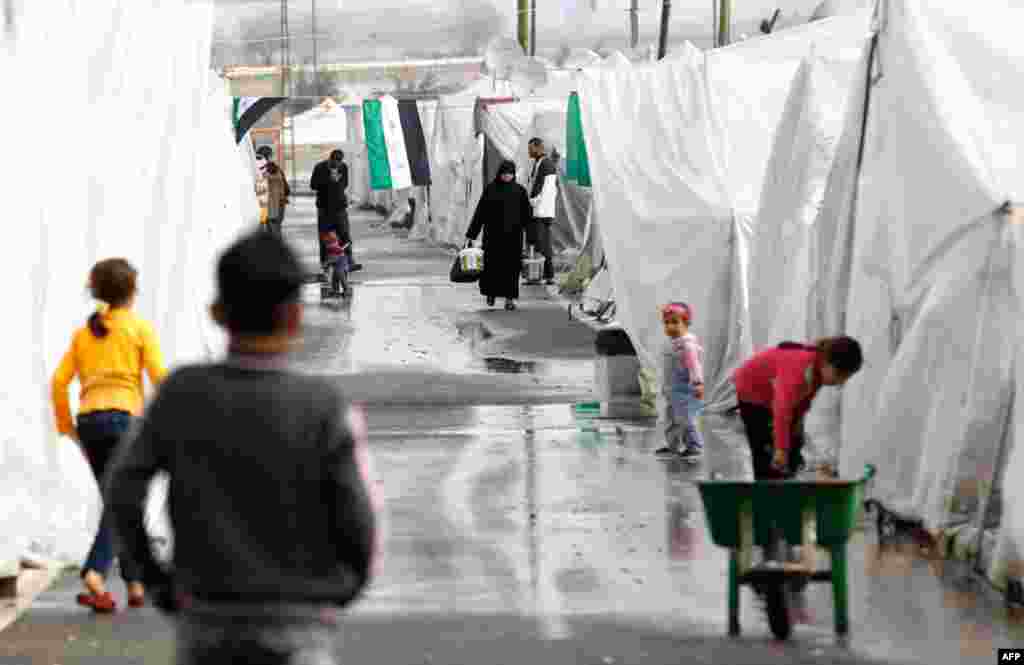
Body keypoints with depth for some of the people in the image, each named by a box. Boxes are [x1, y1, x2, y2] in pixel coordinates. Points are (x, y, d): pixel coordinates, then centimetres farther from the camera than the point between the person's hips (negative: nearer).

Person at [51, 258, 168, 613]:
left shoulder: (83, 332, 15)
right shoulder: (139, 327, 2)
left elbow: (59, 383, 9)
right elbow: (159, 376, -8)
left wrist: (68, 427, 15)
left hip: (89, 419, 5)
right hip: (124, 414, -5)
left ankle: (135, 585, 15)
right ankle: (95, 574, -26)